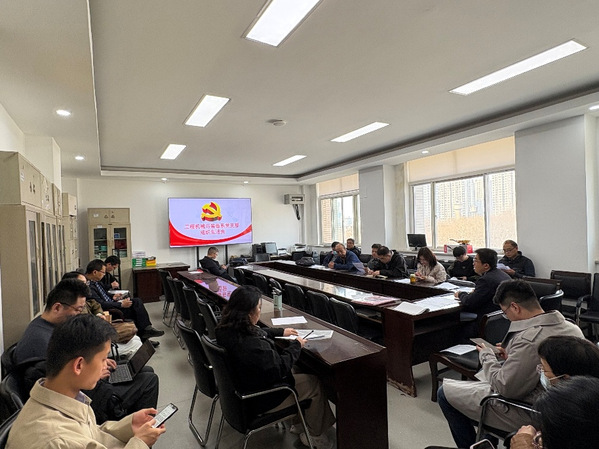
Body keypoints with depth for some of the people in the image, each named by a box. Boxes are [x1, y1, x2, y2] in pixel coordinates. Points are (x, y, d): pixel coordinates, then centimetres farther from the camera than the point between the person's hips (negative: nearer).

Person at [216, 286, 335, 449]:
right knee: (314, 384, 8)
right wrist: (296, 345, -12)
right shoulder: (253, 345, -39)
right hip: (259, 399, -8)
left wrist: (281, 332, 11)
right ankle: (315, 435, 30)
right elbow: (280, 369, -25)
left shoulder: (226, 329, -11)